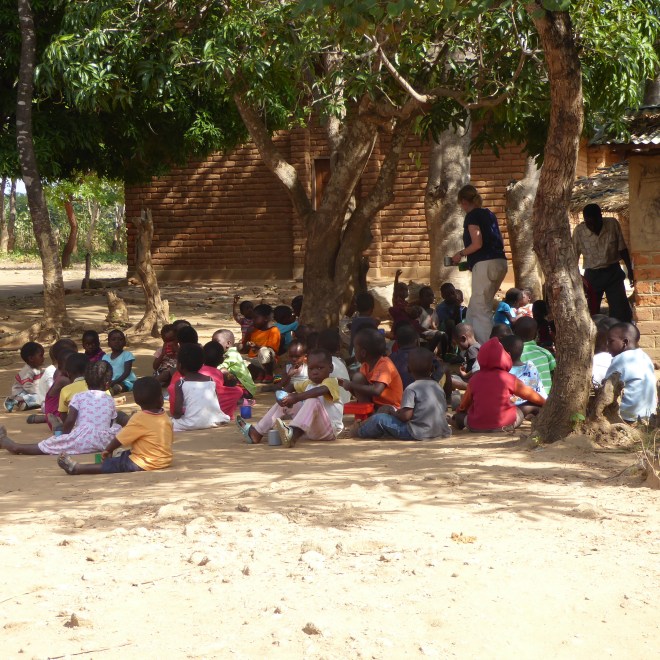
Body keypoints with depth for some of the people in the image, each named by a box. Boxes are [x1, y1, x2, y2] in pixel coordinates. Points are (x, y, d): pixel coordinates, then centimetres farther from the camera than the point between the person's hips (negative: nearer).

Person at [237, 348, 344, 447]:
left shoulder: (331, 382, -10)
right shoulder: (308, 383, 16)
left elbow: (321, 390, -32)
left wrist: (297, 397, -37)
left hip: (330, 430, -8)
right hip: (310, 428, 8)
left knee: (313, 401, -34)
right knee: (285, 402, 9)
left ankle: (293, 434, -57)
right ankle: (257, 432, 1)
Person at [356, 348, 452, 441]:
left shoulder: (411, 389, -8)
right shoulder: (438, 387, 12)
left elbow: (406, 415, -17)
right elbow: (444, 411, 16)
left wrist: (393, 414, 5)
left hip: (419, 434, -7)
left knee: (378, 419, 2)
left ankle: (360, 432, 25)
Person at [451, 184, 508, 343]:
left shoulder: (472, 216, -5)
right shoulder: (489, 214, 18)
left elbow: (477, 244, -15)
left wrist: (460, 254, 1)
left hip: (485, 264, -8)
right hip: (500, 263, 8)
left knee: (481, 311, -6)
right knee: (474, 310, 15)